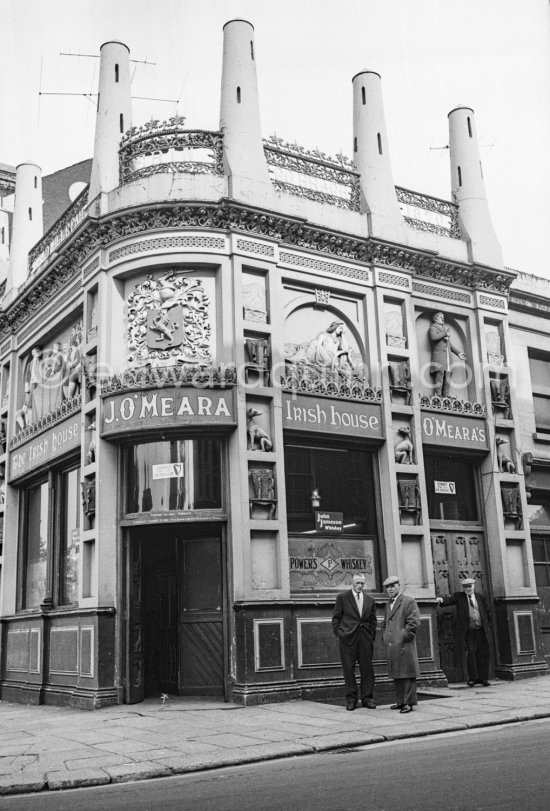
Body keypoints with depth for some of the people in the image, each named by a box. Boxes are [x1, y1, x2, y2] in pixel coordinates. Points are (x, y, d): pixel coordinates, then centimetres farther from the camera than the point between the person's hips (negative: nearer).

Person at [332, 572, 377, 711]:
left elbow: (373, 620, 16)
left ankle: (367, 698, 14)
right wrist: (339, 633, -5)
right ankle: (351, 699, 10)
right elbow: (336, 617, 3)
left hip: (365, 638, 3)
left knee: (367, 669, 4)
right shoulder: (342, 597, 3)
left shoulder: (370, 600, 13)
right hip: (347, 637, -3)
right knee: (348, 669, 1)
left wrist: (372, 636, 7)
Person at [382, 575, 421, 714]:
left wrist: (403, 637, -14)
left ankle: (409, 702, -1)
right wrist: (385, 638, 17)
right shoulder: (389, 605, 20)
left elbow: (414, 622, -12)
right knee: (396, 675, 11)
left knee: (407, 674, -5)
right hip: (391, 646, 8)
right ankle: (401, 701, 19)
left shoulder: (409, 602, -4)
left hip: (404, 645, -7)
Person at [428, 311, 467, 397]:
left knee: (447, 374, -3)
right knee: (440, 373, -18)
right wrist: (445, 334, -5)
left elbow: (450, 343, 25)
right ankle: (438, 395, -22)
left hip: (447, 355, 7)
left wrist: (458, 353, 14)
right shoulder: (433, 328, 10)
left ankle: (446, 395, -6)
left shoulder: (446, 329, 31)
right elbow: (433, 337, -13)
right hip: (438, 353, -7)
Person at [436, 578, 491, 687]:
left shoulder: (480, 597, 13)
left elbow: (486, 611, 20)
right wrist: (442, 600, -34)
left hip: (481, 630, 3)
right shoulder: (459, 596, 4)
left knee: (484, 653, 3)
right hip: (468, 631, -3)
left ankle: (483, 678, 13)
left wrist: (488, 624, 15)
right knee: (471, 652, -11)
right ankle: (473, 678, -2)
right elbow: (450, 599, -14)